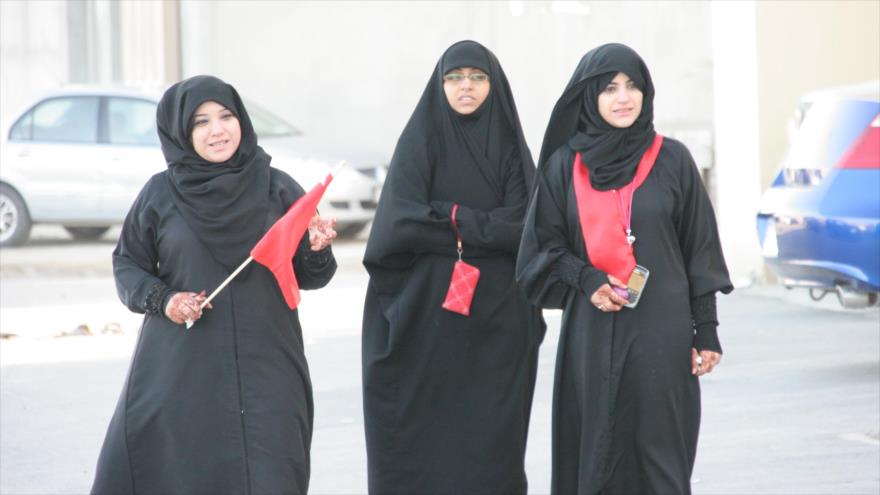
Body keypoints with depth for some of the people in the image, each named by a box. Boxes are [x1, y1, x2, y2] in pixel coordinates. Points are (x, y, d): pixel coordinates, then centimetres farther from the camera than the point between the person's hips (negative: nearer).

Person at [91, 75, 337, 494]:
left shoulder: (277, 189, 3)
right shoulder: (160, 193, 2)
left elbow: (308, 277, 6)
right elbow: (127, 263, 10)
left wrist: (317, 250, -16)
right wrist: (161, 299, -8)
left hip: (263, 369, 0)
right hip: (180, 369, 0)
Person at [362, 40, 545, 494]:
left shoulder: (510, 146, 8)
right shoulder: (419, 142, 3)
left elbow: (523, 225, -4)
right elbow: (403, 221, -11)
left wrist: (452, 218, -10)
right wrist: (485, 229, -9)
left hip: (496, 318, 2)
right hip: (426, 313, -2)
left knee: (490, 435, 0)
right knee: (423, 432, -3)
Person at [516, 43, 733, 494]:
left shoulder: (672, 160, 3)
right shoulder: (564, 165, 5)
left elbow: (699, 247, 4)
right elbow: (545, 243, 7)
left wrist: (706, 330, -1)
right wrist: (586, 279, -12)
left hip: (661, 329, -1)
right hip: (592, 332, 1)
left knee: (659, 450, -3)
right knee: (596, 451, 1)